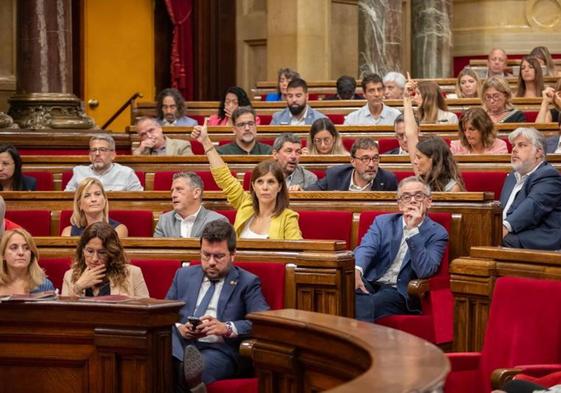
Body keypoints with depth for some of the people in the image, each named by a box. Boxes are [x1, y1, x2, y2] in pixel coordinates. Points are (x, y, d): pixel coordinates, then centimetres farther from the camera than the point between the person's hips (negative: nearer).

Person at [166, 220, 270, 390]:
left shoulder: (247, 283, 12)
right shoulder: (184, 275, 25)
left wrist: (227, 328, -18)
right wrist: (179, 328, -5)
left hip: (219, 350, -3)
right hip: (180, 346, 3)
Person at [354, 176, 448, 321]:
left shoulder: (437, 233, 5)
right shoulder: (383, 222, 15)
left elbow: (425, 271, -10)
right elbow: (366, 248, -4)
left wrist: (413, 230, -14)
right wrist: (356, 270, -27)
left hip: (399, 292, -2)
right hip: (370, 284, 2)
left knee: (367, 305, -36)